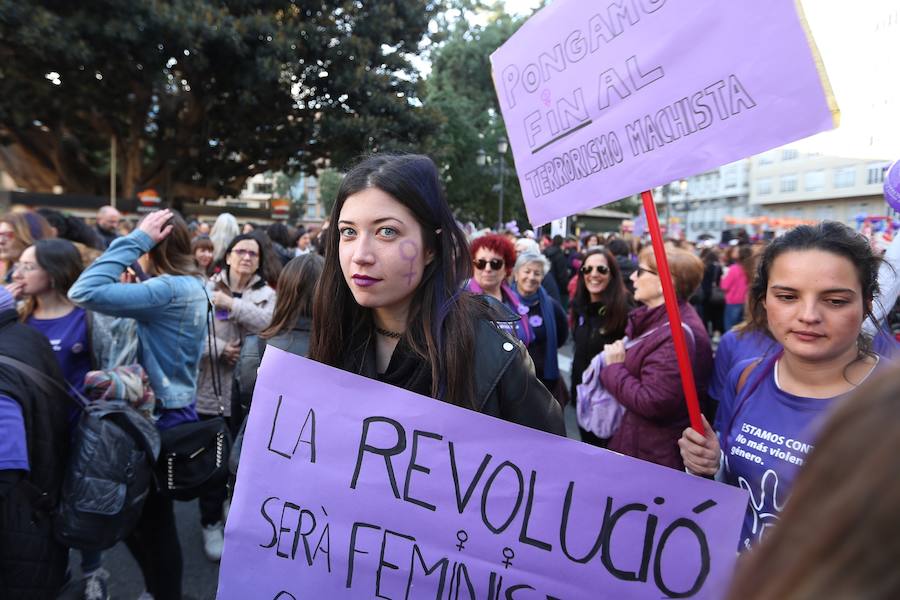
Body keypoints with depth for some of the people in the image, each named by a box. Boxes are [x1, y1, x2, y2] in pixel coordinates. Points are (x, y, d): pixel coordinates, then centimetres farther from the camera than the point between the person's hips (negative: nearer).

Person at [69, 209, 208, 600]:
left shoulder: (168, 290, -25)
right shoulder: (192, 285, 5)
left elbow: (84, 292, -30)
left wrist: (135, 239, -24)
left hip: (162, 417, -9)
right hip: (174, 410, 9)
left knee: (151, 520, 9)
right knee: (150, 515, 23)